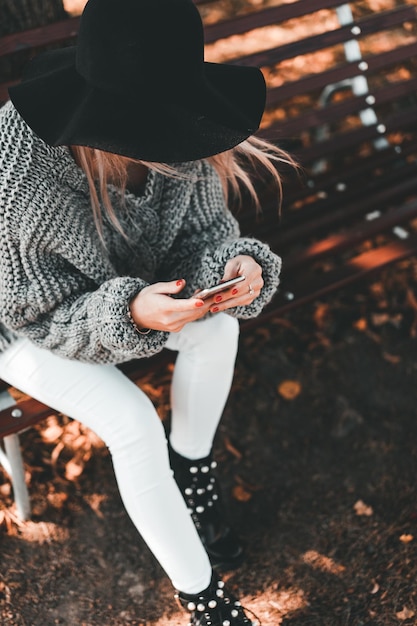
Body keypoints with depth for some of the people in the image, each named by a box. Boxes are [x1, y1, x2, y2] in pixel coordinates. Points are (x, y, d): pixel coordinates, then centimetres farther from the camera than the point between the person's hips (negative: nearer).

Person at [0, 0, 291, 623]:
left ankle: (191, 471, 9)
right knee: (134, 423, -23)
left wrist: (240, 266, -32)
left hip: (129, 287, 5)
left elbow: (203, 229, -9)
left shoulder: (170, 137, -23)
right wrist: (130, 313, -44)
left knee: (219, 328, -20)